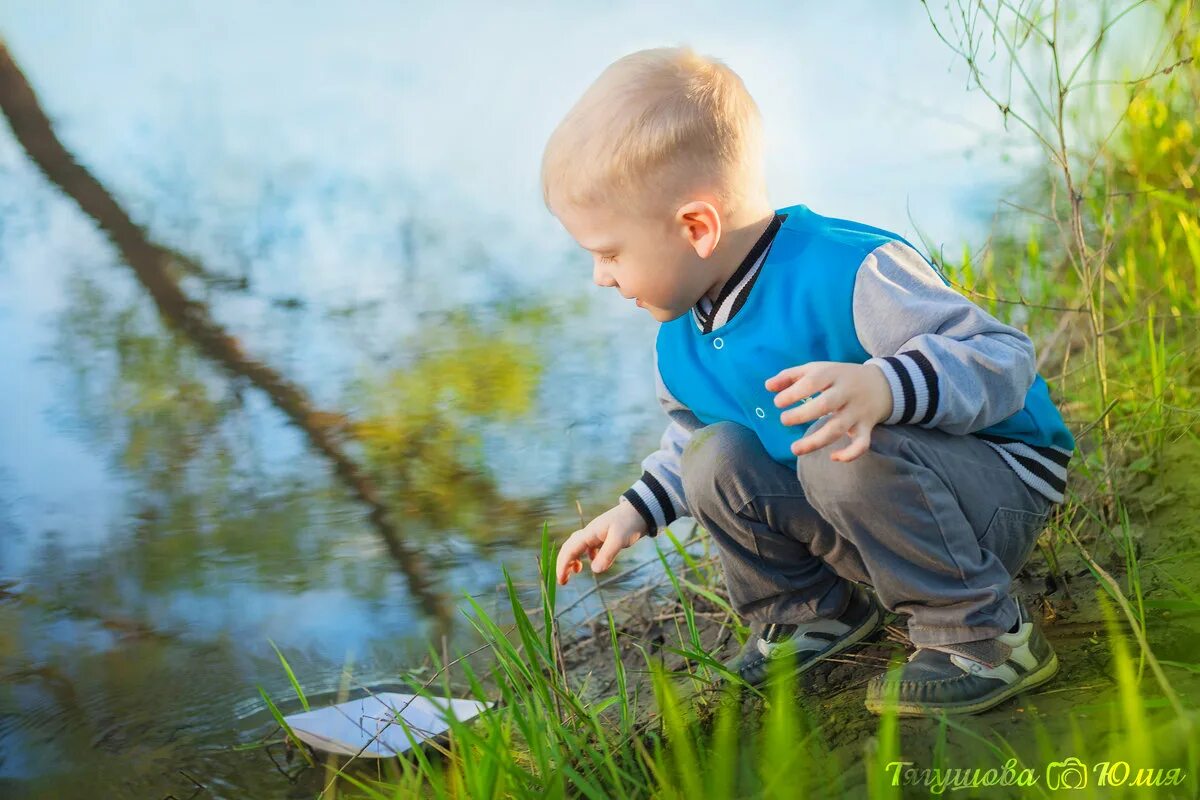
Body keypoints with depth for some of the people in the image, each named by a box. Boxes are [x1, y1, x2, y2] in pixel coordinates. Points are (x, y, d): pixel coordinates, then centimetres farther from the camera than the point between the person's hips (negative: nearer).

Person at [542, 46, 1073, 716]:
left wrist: (881, 389, -49)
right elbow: (689, 437, 22)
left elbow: (1004, 357, -32)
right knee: (715, 459, -9)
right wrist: (637, 511, 10)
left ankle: (987, 639, -18)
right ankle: (813, 610, 13)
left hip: (1002, 487, -7)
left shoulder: (851, 274, -28)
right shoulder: (680, 344, 0)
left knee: (846, 453, -36)